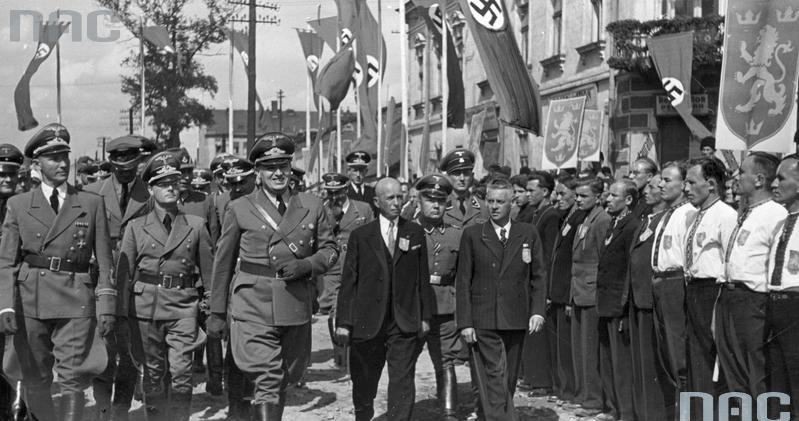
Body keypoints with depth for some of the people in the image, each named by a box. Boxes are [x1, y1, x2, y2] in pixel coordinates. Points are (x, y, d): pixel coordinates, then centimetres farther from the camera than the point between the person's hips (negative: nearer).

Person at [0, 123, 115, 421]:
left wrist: (106, 306, -2)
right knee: (35, 383, 7)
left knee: (72, 380, -5)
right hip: (29, 301, 1)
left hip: (76, 301, -1)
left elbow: (104, 260, 6)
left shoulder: (92, 203, 7)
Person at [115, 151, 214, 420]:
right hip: (146, 306, 1)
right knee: (152, 373, 7)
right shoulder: (135, 227, 6)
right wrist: (122, 314, 4)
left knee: (182, 373, -10)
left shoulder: (196, 225, 7)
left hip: (183, 307, -1)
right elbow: (124, 273, 8)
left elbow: (209, 271, 10)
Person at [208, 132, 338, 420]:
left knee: (283, 381, 15)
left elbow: (329, 249, 13)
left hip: (296, 308, 3)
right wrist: (216, 313, 6)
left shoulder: (312, 207, 7)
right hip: (253, 307, -3)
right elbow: (223, 262, 6)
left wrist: (305, 265, -9)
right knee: (267, 381, -12)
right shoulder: (240, 208, 2)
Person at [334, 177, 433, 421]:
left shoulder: (415, 233, 7)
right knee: (364, 382, 12)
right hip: (368, 322, 0)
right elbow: (348, 281, 2)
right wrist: (343, 322, -3)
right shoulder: (360, 236, 3)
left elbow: (423, 279, 8)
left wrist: (425, 316, 4)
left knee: (402, 381, -5)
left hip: (405, 322, 0)